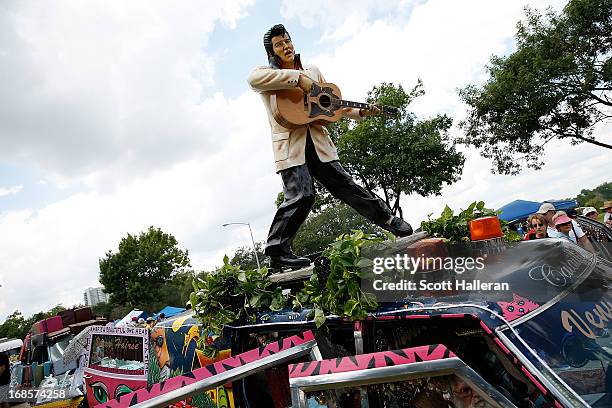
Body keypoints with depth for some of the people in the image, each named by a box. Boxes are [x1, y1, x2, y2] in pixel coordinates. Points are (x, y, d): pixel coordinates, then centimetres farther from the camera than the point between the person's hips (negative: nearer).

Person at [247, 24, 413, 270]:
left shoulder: (313, 72, 22)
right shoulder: (267, 76, 6)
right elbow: (253, 78, -20)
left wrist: (360, 112, 12)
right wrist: (297, 77, -22)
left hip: (318, 143, 5)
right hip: (290, 145, -4)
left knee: (347, 187, 7)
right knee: (301, 196, -20)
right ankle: (277, 251, -8)